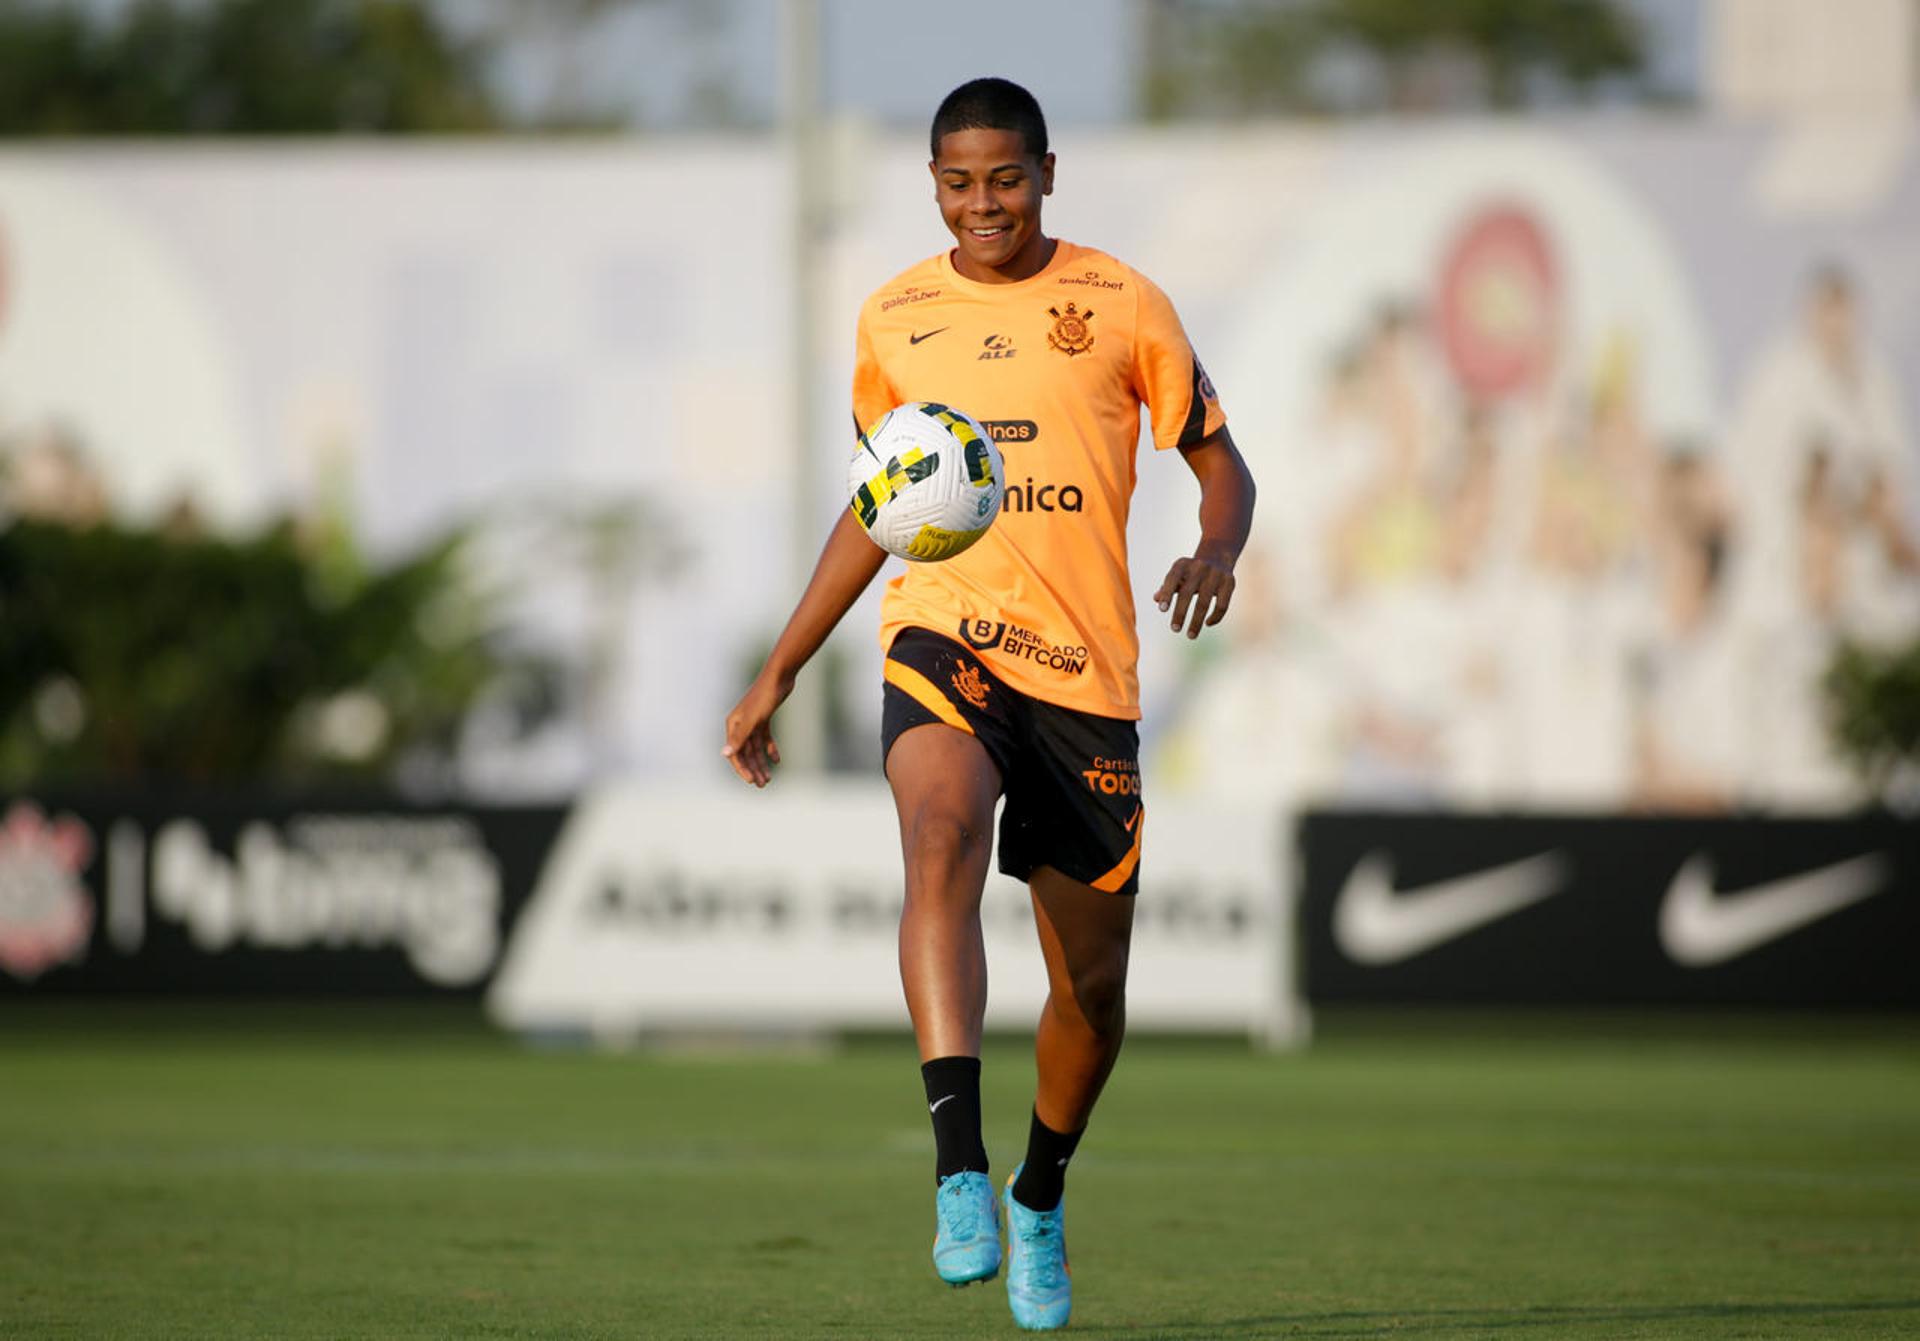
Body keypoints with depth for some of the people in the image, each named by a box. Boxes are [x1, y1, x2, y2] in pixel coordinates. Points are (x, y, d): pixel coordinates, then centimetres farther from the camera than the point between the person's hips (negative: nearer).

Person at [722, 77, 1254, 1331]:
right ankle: (959, 1170, -42)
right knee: (942, 836, -33)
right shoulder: (896, 318, 11)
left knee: (1092, 983, 6)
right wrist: (779, 673, 20)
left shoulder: (1121, 304, 4)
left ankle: (1041, 1193, 36)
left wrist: (1215, 551, -16)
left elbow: (1222, 466, 8)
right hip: (944, 639, 0)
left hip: (1084, 663, 0)